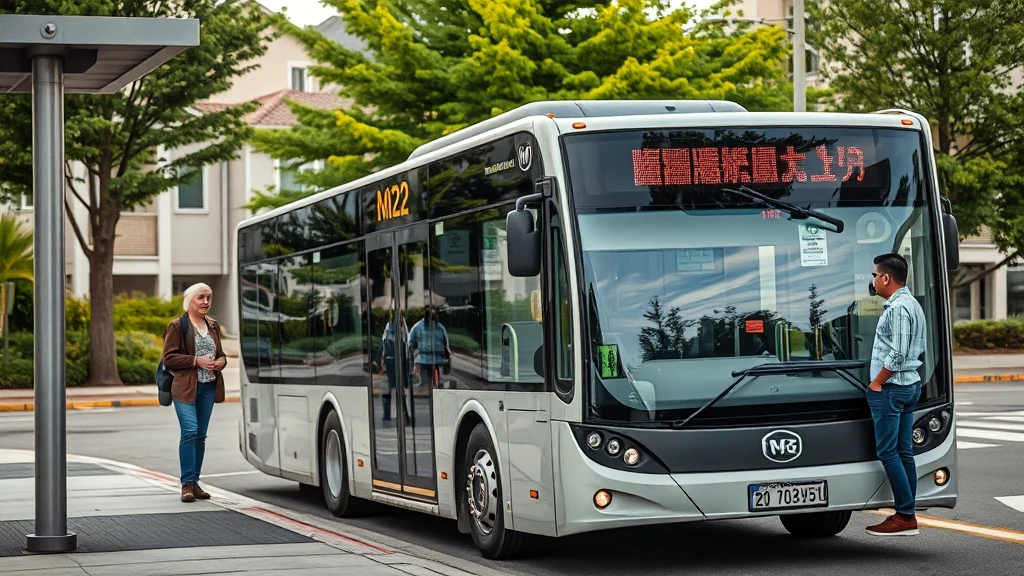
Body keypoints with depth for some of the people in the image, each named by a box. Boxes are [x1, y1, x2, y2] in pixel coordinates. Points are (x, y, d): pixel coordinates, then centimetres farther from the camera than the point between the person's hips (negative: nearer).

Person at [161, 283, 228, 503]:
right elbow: (169, 358, -8)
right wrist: (196, 361, -17)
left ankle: (194, 482, 14)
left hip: (208, 387, 6)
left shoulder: (212, 325, 15)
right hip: (185, 387, -6)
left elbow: (219, 353, 26)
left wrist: (221, 360, 2)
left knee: (200, 435, 8)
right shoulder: (177, 326, -4)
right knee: (190, 431, -15)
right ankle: (187, 484, -12)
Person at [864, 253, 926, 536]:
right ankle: (907, 514, 11)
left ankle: (906, 516, -9)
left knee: (888, 452, -8)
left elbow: (897, 354, -23)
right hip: (910, 385, 10)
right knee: (903, 451, 9)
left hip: (891, 388, -10)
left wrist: (876, 383, -13)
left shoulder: (898, 308, -17)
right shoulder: (912, 304, 16)